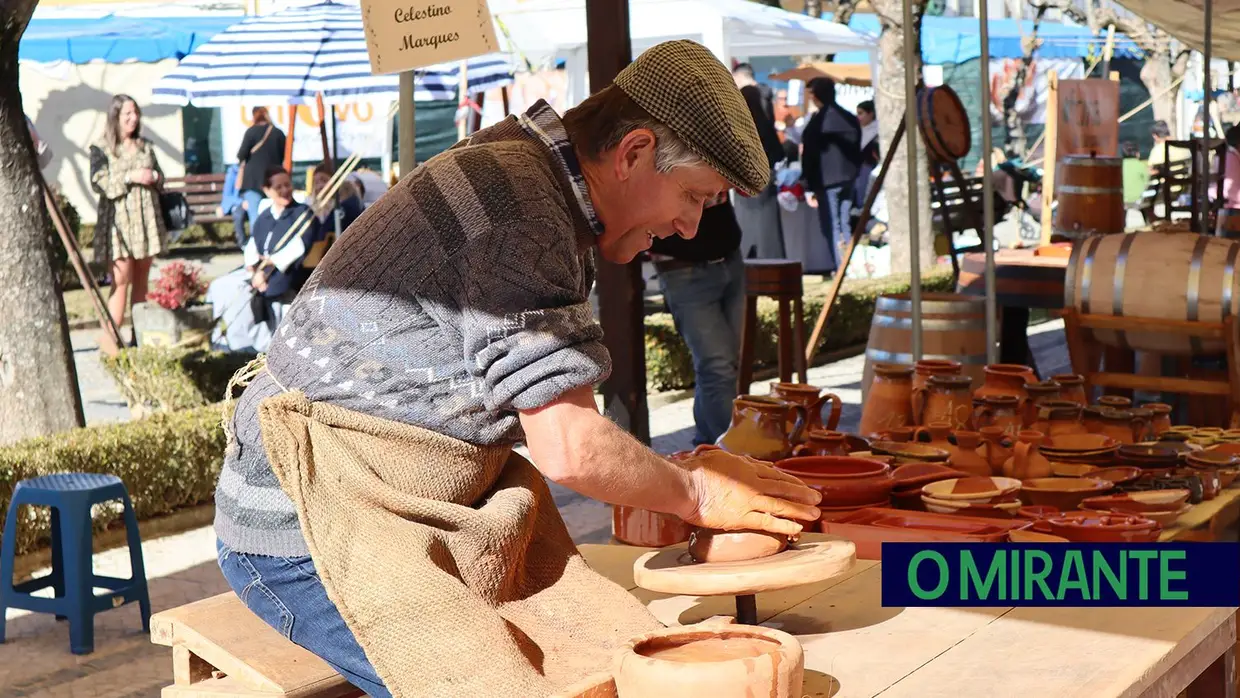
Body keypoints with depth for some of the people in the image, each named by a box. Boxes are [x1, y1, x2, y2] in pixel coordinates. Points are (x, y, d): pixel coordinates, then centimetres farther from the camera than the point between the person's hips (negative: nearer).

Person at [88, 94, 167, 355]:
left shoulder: (146, 147, 15)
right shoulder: (101, 148, -1)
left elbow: (160, 178, 18)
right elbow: (98, 182, -10)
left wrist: (154, 177, -5)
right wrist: (130, 177, -17)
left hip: (146, 218, 5)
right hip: (118, 219, -5)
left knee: (141, 279, 9)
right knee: (121, 278, -12)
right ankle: (110, 336, -11)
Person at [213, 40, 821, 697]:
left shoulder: (530, 181, 12)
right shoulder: (519, 201, -20)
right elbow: (569, 448, -19)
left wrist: (678, 473, 9)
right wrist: (694, 495, -3)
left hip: (421, 508, 9)